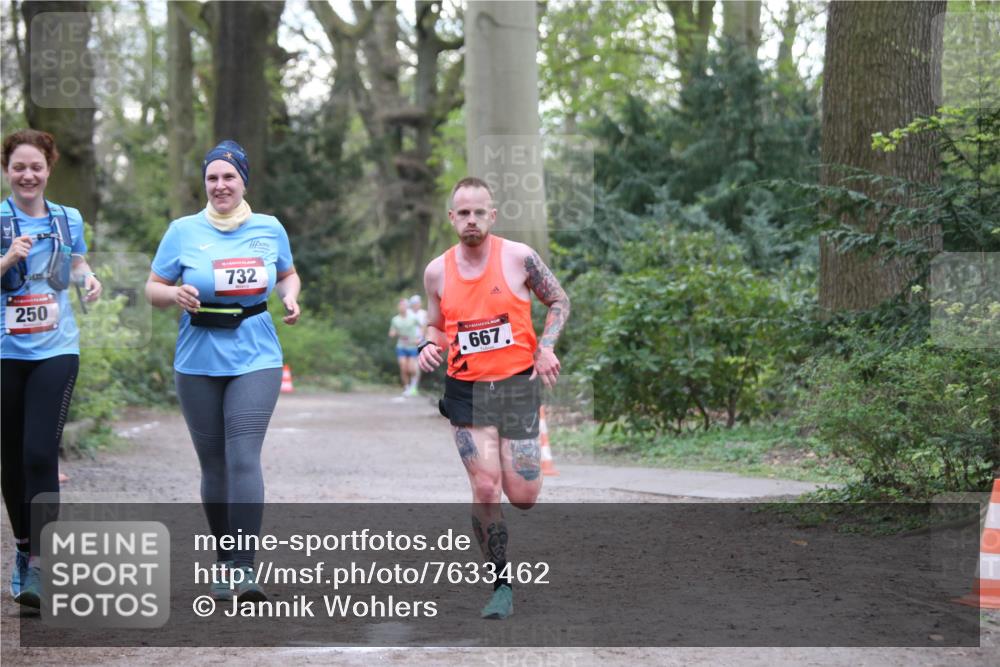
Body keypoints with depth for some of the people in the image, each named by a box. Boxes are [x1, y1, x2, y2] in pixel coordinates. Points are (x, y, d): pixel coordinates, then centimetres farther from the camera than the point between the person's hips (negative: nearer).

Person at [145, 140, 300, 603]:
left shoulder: (270, 229, 5)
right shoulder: (184, 231, 1)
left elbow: (288, 274, 23)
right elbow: (153, 288, 6)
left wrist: (290, 297, 1)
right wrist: (174, 294, -16)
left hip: (255, 359, -1)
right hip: (198, 364, 1)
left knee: (244, 457, -16)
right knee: (214, 465, 7)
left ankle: (244, 568, -19)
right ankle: (224, 563, 22)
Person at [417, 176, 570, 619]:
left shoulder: (519, 257, -5)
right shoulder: (437, 271, 2)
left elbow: (559, 302, 7)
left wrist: (546, 348, -8)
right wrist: (430, 346, -6)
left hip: (517, 383, -1)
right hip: (466, 390, 1)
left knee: (522, 496, -2)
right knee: (485, 489, -11)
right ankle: (501, 585, 2)